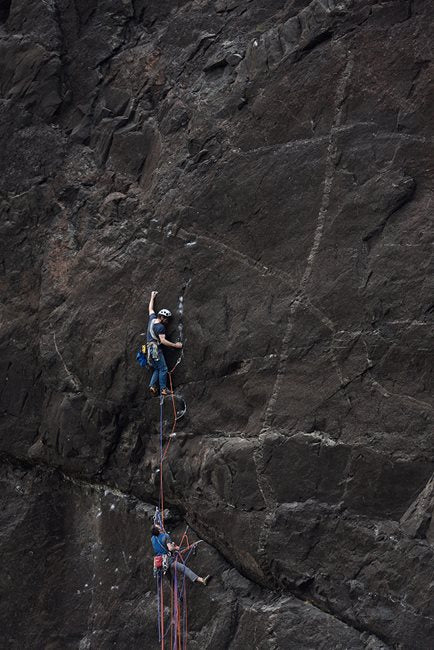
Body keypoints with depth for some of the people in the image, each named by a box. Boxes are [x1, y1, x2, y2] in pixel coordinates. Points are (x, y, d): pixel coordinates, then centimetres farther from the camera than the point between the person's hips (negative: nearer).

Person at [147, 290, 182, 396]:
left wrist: (152, 297, 38)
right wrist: (175, 345, -13)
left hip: (150, 349, 9)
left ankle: (152, 385, -2)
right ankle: (163, 389, -8)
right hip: (156, 349, -9)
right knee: (163, 369, -6)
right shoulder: (160, 327, -14)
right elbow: (163, 340, -19)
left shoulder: (152, 319, 9)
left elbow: (151, 309, 27)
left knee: (157, 369, 13)